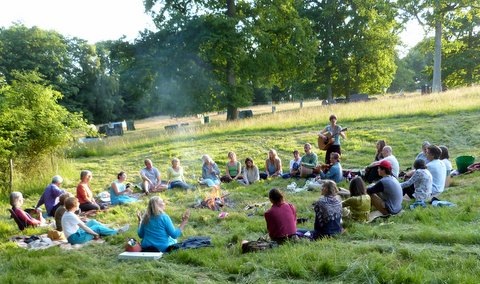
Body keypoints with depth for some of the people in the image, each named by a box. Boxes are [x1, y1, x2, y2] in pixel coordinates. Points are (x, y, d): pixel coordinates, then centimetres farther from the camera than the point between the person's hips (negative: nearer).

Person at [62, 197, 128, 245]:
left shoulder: (67, 214, 8)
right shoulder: (71, 216, -22)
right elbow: (84, 227, -18)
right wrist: (95, 234, -9)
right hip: (75, 238, -10)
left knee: (92, 222, 10)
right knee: (97, 227, -5)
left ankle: (108, 230, 15)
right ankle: (117, 231, 7)